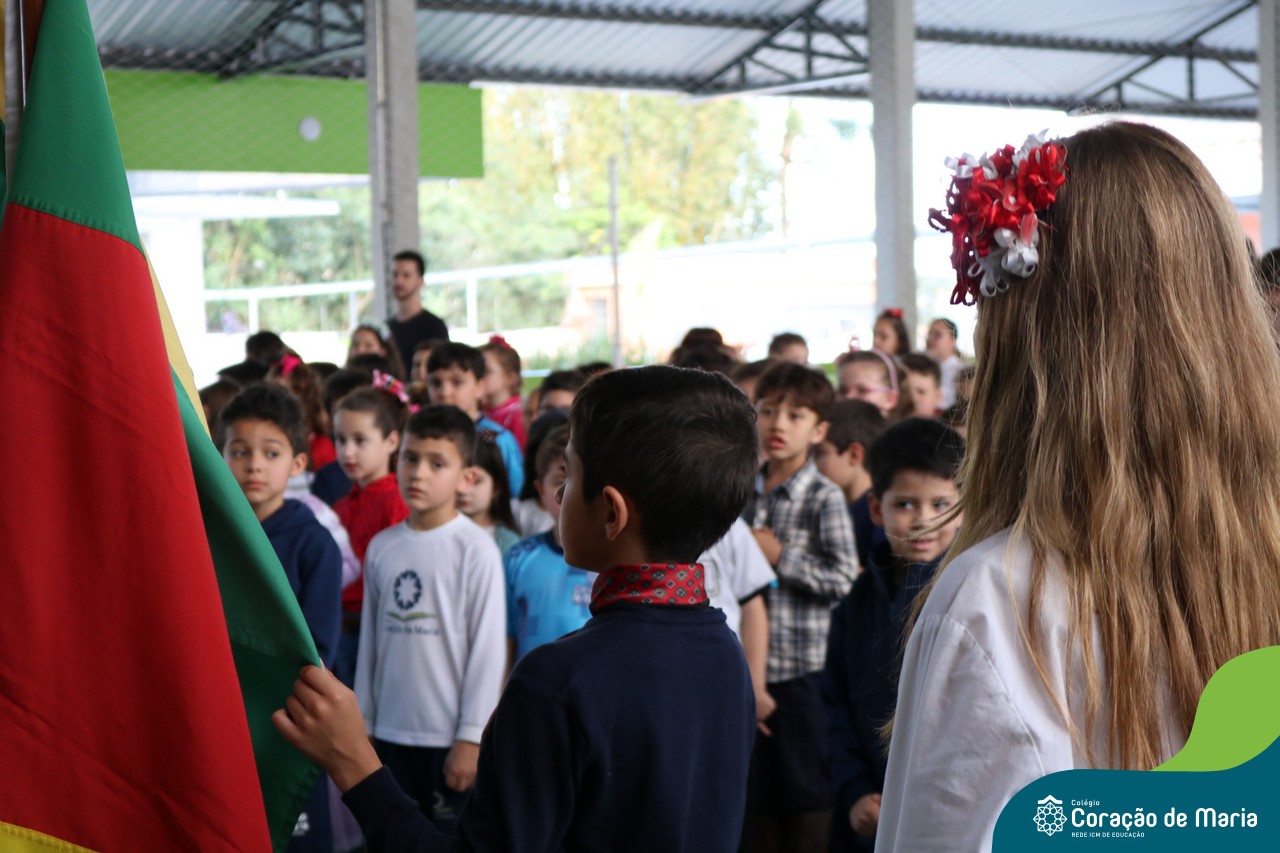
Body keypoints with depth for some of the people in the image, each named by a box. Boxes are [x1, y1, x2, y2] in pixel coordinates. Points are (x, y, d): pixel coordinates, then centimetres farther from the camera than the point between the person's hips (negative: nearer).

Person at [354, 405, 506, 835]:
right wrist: (363, 725, 11)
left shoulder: (476, 548, -8)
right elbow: (370, 642, 12)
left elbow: (488, 649, -8)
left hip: (450, 736, -5)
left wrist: (471, 736, -10)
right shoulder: (381, 547, 6)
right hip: (391, 732, 5)